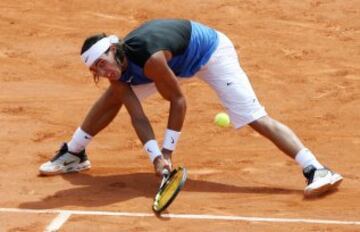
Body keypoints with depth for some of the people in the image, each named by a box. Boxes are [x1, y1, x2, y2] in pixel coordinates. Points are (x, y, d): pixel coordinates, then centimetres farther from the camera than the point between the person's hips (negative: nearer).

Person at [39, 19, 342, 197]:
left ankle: (315, 170, -28)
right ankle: (73, 155, 25)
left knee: (257, 118, -21)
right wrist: (155, 156, -30)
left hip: (211, 50, -8)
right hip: (179, 60, 8)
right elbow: (137, 115, -17)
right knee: (114, 95, 8)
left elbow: (178, 101, -27)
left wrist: (167, 151, -21)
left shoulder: (149, 58, -39)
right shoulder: (115, 69, -17)